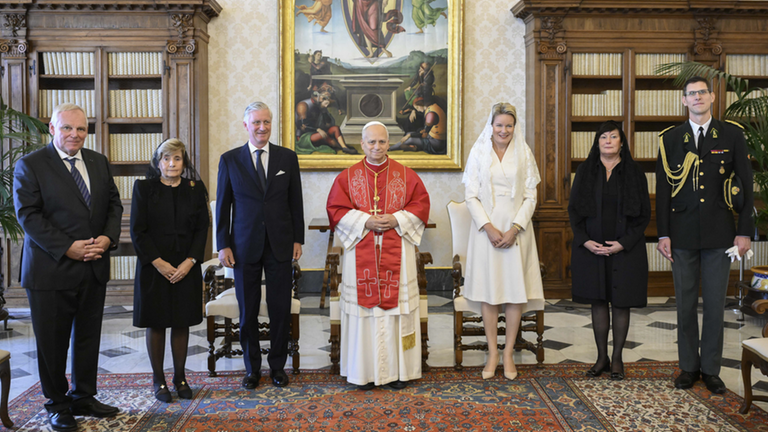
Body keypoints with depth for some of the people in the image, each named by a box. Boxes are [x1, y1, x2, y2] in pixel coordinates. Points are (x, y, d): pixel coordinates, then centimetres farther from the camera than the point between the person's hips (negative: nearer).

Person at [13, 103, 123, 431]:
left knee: (88, 338, 13)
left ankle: (83, 397, 29)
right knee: (52, 342, 7)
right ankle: (57, 404, 23)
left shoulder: (99, 162, 11)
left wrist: (108, 238, -7)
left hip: (94, 269, 5)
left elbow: (113, 204, 11)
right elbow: (28, 215, -11)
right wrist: (67, 248, -18)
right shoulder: (30, 165, -5)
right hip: (51, 269, -5)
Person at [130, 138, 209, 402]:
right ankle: (158, 379, 17)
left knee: (182, 323, 8)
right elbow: (137, 231, -4)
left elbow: (202, 228, 2)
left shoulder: (195, 189, 5)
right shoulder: (143, 188, 0)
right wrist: (159, 263, -13)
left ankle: (180, 377, 20)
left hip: (186, 267, 2)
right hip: (154, 267, -2)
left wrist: (190, 261, -10)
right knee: (156, 323, 5)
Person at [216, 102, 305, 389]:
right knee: (248, 311, 7)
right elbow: (223, 206, 4)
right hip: (245, 247, 0)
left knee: (280, 309, 4)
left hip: (280, 246, 1)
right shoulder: (230, 160, 3)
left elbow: (295, 202, 8)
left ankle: (278, 365, 20)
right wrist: (223, 244, -1)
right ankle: (252, 368, 21)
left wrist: (298, 239, 4)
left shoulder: (288, 158, 6)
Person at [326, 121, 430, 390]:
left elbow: (421, 204, 4)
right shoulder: (348, 177, 6)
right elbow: (336, 208, 1)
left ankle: (398, 368, 13)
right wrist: (365, 221, -13)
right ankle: (366, 370, 11)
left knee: (397, 305, 2)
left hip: (397, 253, 0)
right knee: (364, 305, 1)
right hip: (361, 252, 0)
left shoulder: (405, 175, 7)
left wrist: (397, 220, -12)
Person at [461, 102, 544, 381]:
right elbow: (471, 196, 0)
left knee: (516, 291, 0)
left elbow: (530, 197, 2)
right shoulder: (478, 153, 4)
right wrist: (488, 227, -11)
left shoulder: (524, 154, 5)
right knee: (488, 290, 1)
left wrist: (515, 228, -10)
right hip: (486, 229, 0)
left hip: (516, 230, 1)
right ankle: (492, 353, 11)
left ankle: (509, 353, 11)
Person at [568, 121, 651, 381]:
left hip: (625, 250, -1)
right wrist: (585, 241, -9)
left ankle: (617, 358, 16)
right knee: (598, 301, 6)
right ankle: (601, 357, 17)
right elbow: (574, 210, 4)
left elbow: (643, 214, 0)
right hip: (591, 248, 1)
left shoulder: (634, 173, 1)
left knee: (620, 303, 4)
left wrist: (623, 243, -11)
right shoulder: (585, 172, 5)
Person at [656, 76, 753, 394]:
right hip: (682, 234, 1)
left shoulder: (732, 135, 5)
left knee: (715, 304, 5)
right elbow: (663, 189, 4)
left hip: (719, 233, 0)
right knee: (685, 304, 7)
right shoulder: (670, 138, 6)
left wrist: (744, 231, -3)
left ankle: (711, 370, 17)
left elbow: (746, 185, 4)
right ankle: (689, 366, 20)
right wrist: (663, 234, -1)